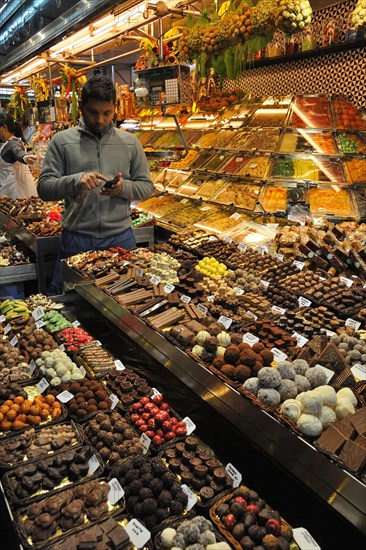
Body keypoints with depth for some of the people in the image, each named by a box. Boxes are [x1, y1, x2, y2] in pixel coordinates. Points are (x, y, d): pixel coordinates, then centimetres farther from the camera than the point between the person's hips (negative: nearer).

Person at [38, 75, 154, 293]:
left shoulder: (130, 142, 7)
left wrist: (124, 187, -13)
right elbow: (44, 187, -3)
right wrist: (75, 181, -21)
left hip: (121, 237, 1)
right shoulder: (62, 141, 2)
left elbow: (147, 187, 8)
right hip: (76, 240, -1)